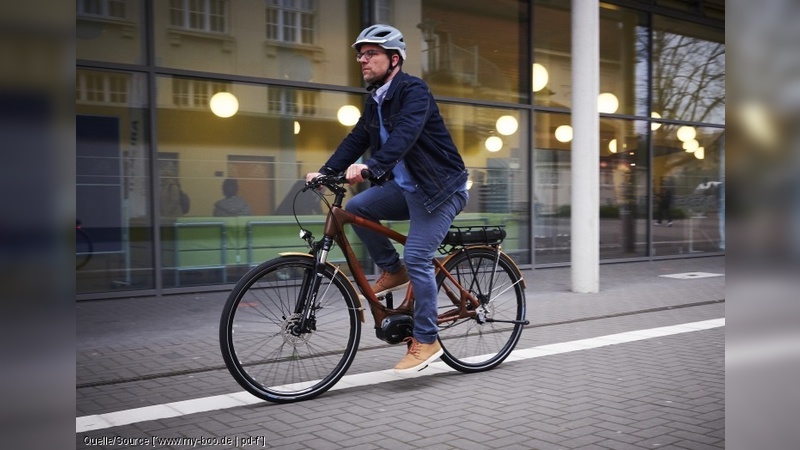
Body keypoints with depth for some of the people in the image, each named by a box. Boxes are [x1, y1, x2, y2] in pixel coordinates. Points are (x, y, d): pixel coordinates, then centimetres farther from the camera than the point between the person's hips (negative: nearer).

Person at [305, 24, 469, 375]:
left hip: (439, 188, -8)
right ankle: (393, 272, 9)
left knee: (416, 258, -15)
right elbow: (356, 140, 5)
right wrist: (326, 171, -8)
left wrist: (369, 166, -48)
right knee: (355, 208, -7)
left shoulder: (413, 91, -17)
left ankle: (426, 340, -2)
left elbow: (405, 135, -34)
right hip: (405, 187, 8)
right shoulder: (375, 101, 10)